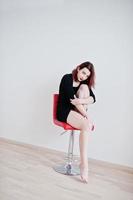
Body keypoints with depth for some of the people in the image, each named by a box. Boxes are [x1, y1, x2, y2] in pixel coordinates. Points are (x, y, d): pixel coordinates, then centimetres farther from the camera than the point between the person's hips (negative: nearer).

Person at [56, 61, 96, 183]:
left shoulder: (84, 83, 8)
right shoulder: (67, 78, -11)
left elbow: (93, 98, -8)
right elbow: (72, 99, -21)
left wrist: (81, 101, -30)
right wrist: (87, 117, -25)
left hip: (77, 111, 6)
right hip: (64, 111, -6)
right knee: (86, 125, -32)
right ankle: (84, 164, -32)